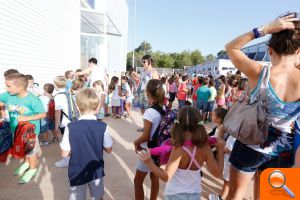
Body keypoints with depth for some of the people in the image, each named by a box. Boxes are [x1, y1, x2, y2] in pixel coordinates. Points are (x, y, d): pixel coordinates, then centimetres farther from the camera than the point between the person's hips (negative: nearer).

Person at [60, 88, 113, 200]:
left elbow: (64, 154, -12)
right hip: (97, 171, 1)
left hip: (77, 173, -1)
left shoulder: (70, 127, -19)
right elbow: (109, 149, -7)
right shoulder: (103, 127, -17)